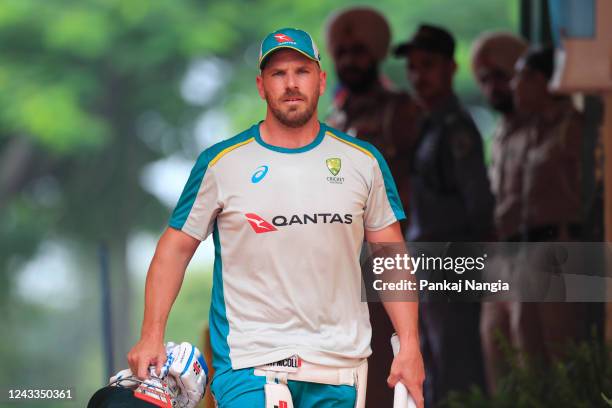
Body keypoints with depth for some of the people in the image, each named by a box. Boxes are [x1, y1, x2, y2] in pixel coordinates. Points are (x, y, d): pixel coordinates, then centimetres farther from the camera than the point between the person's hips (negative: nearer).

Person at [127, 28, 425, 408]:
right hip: (248, 362, -2)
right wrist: (152, 335, -6)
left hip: (339, 366, 2)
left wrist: (410, 345, 1)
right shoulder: (221, 162, 1)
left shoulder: (363, 161, 6)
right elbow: (175, 248, 4)